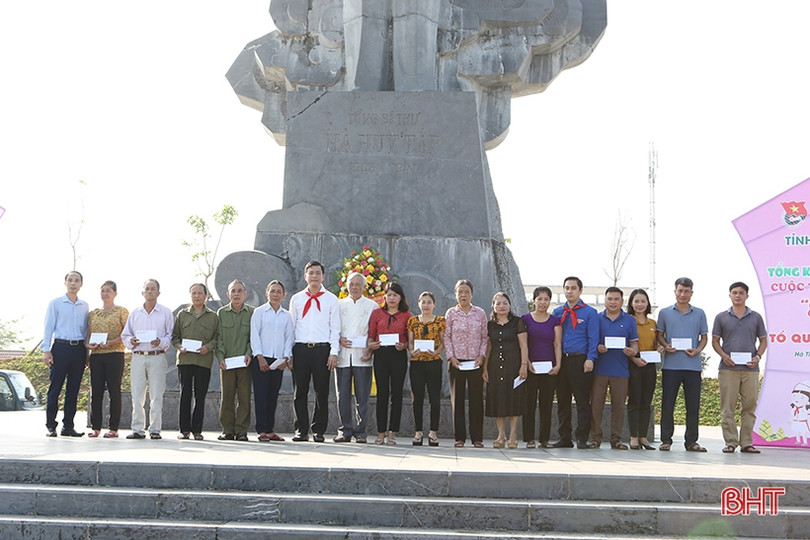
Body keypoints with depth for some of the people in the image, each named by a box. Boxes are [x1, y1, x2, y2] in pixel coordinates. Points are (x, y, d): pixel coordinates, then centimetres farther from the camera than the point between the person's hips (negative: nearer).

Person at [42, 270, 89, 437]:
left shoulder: (85, 306, 14)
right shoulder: (55, 303, 4)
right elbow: (49, 327, 1)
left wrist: (87, 353, 11)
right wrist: (46, 350, -7)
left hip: (79, 349, 3)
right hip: (61, 347, -3)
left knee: (73, 389, 4)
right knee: (55, 388, -5)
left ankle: (68, 425, 9)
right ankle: (50, 426, -1)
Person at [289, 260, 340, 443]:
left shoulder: (331, 299, 8)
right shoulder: (296, 299, 13)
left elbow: (335, 328, 6)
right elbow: (291, 326, 14)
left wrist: (334, 352, -4)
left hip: (322, 349, -1)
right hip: (300, 349, 1)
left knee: (322, 392, 1)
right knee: (300, 392, 2)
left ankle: (318, 430, 8)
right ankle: (301, 430, 9)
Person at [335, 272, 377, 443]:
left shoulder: (372, 306, 11)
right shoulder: (339, 304, 16)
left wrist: (371, 350, -6)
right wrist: (339, 340, -5)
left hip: (362, 356, -2)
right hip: (342, 356, 2)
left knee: (362, 396, -3)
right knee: (343, 395, 0)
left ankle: (360, 431, 3)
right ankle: (345, 430, 7)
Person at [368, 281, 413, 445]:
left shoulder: (406, 316, 9)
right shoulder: (377, 313, 12)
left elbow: (410, 339, 9)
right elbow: (371, 335, 11)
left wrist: (403, 346, -11)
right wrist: (371, 345, -9)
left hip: (399, 356, 0)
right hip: (381, 354, 1)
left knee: (396, 393, 0)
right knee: (382, 393, -1)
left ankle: (392, 432, 4)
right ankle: (381, 432, 3)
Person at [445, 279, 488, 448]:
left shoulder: (480, 313, 7)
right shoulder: (451, 313, 5)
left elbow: (485, 337, 7)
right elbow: (447, 337, 3)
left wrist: (481, 355, -5)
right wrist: (451, 356, -7)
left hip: (476, 362, 0)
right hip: (457, 362, 0)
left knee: (476, 399, 0)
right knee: (457, 399, 1)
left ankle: (477, 437, 6)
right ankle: (459, 437, 7)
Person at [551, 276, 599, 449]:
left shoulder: (589, 312, 3)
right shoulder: (558, 312, 14)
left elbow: (593, 338, -2)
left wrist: (590, 359, -13)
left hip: (580, 361, -4)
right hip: (561, 361, 4)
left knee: (583, 401, -4)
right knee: (562, 401, 6)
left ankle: (582, 439, 0)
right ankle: (564, 438, 12)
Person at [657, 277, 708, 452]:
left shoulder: (699, 313, 11)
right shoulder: (665, 313, 9)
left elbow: (704, 337, 13)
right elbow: (659, 335, 13)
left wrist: (698, 350, -6)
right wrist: (666, 346, -8)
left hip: (693, 365, 1)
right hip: (671, 365, -1)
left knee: (693, 405, 3)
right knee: (667, 404, 0)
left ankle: (691, 441, 11)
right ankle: (666, 440, 7)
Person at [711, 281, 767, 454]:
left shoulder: (756, 317, 12)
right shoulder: (721, 317, 9)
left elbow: (763, 341, 15)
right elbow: (715, 341, 9)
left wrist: (758, 356, -3)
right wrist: (724, 355, -8)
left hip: (750, 369, 1)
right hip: (728, 368, -1)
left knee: (749, 406, 2)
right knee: (727, 407, -2)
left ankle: (746, 443, 8)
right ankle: (730, 442, 2)